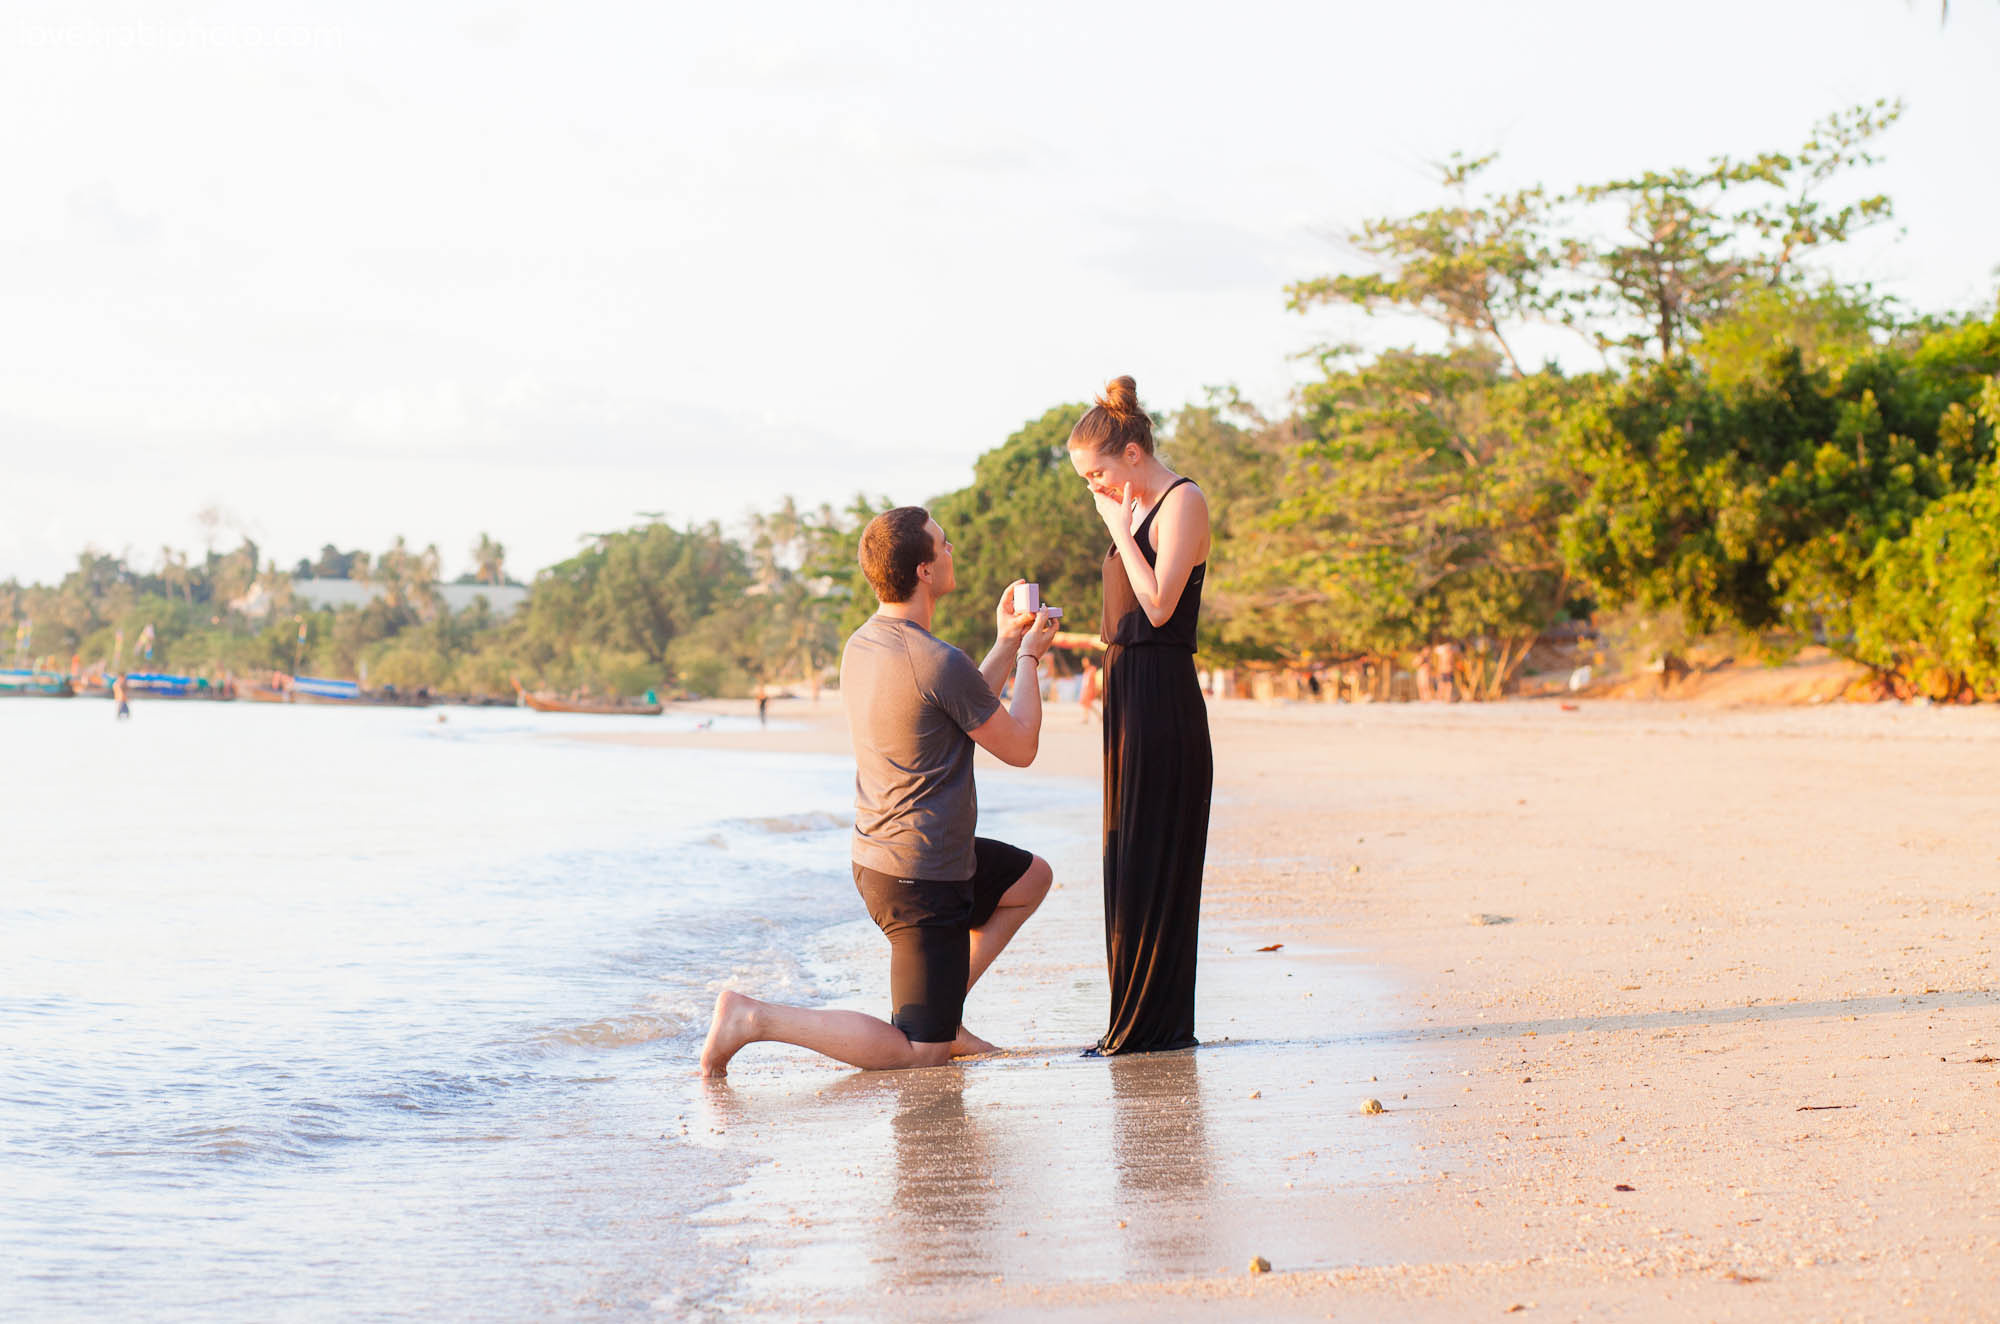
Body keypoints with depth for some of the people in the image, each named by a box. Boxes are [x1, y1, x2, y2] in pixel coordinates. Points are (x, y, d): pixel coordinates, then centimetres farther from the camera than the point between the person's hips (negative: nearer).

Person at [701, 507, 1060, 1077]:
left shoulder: (861, 644, 6)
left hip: (875, 857, 9)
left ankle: (942, 1014, 24)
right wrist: (1028, 658, 7)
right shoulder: (940, 663, -22)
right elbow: (1019, 747, -7)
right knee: (919, 1055, -6)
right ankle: (753, 1018, -12)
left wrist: (1006, 645, 23)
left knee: (1031, 877, 29)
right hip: (922, 879, -9)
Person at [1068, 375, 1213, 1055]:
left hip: (1163, 695, -10)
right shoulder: (1137, 511, 17)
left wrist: (1119, 531, -12)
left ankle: (1157, 1022, -1)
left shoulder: (1183, 502, -10)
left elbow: (1159, 605, -19)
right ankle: (1135, 1021, 15)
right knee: (1127, 853, 10)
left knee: (1156, 853, -6)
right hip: (1128, 689, 10)